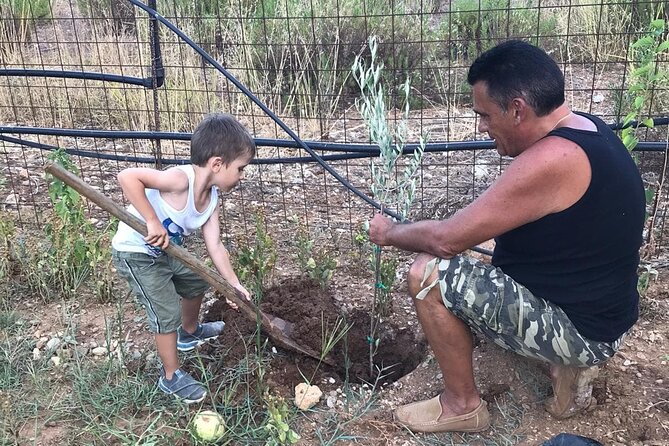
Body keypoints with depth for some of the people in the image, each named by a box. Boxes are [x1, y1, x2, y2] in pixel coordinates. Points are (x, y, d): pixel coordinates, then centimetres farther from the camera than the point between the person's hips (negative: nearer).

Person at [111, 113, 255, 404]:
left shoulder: (211, 198, -6)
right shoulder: (180, 179, -32)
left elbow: (215, 246, -4)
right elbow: (127, 177, -41)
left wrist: (233, 284, -9)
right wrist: (153, 222, -38)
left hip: (165, 251, 9)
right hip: (135, 253, -9)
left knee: (197, 282, 24)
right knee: (168, 313, -6)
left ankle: (189, 333, 51)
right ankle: (171, 377, 15)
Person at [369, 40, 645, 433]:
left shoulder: (551, 159, -29)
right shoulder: (583, 129, 2)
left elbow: (447, 239, -24)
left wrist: (389, 232, -6)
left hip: (580, 329, -10)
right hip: (600, 311, 10)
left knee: (428, 274, -16)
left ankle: (463, 405, 4)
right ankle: (570, 363, 13)